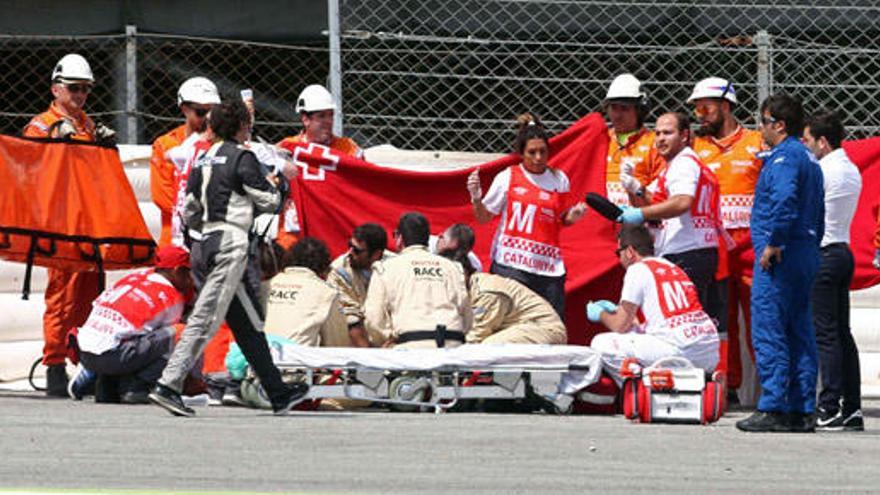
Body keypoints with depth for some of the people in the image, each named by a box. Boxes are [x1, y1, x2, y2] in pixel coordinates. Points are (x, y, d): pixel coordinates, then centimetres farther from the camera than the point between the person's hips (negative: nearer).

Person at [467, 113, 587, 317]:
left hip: (549, 266, 2)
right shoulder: (507, 177, 2)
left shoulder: (559, 179, 8)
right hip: (511, 264, -2)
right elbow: (484, 218, 7)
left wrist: (573, 216, -3)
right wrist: (476, 198, -12)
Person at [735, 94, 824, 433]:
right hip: (806, 253, 10)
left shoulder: (784, 156, -11)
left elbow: (784, 200, -27)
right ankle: (802, 411, 10)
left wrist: (772, 243, -21)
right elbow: (818, 216, 22)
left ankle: (774, 409, -12)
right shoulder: (809, 159, 20)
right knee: (799, 332, 10)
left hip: (780, 255, -10)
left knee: (768, 332, -9)